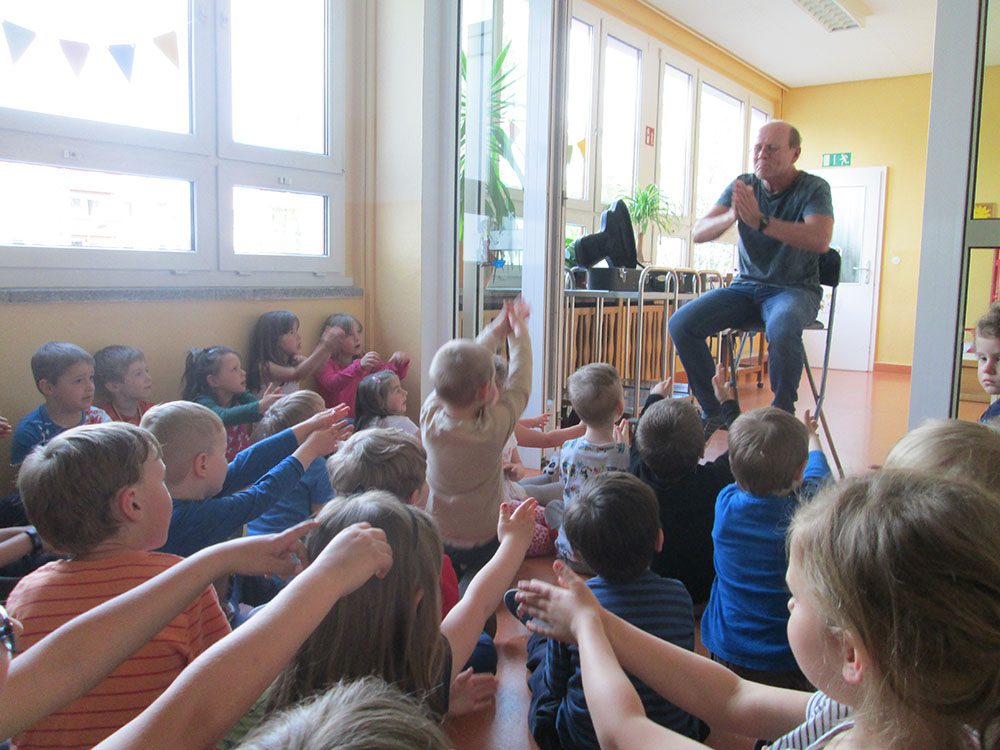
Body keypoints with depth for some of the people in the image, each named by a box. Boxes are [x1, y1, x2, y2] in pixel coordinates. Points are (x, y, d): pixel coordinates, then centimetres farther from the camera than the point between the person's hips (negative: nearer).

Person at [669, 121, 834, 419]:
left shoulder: (814, 188, -5)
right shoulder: (742, 186, 6)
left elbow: (820, 240, -24)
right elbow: (699, 233, -4)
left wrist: (760, 221, -33)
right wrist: (730, 217, -26)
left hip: (795, 288, -4)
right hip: (746, 286, 4)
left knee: (782, 327, -40)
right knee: (681, 323, -19)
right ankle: (714, 412, -6)